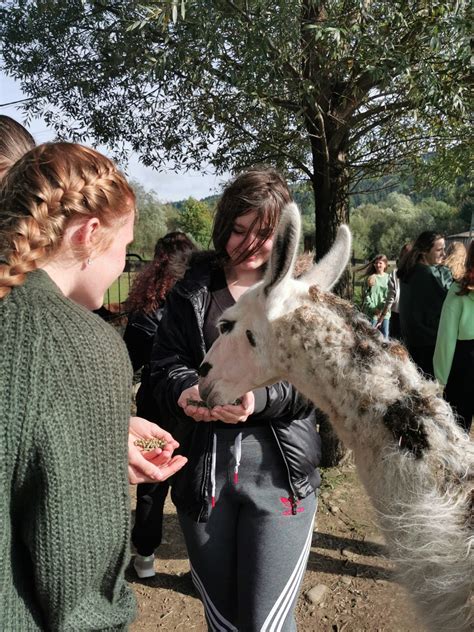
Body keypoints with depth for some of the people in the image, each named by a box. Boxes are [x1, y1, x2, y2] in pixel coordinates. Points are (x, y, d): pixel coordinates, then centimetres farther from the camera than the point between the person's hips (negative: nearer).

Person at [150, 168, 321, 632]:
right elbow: (165, 366, 2)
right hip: (201, 470, 2)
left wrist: (259, 398, -24)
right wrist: (186, 391, -20)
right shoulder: (191, 291, 5)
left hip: (279, 471, -2)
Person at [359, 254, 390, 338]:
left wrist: (384, 309, -9)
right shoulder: (370, 278, 2)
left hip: (385, 312, 2)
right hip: (372, 313, -2)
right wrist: (373, 308, -12)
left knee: (384, 337, 6)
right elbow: (366, 295, -1)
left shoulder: (388, 278, 6)